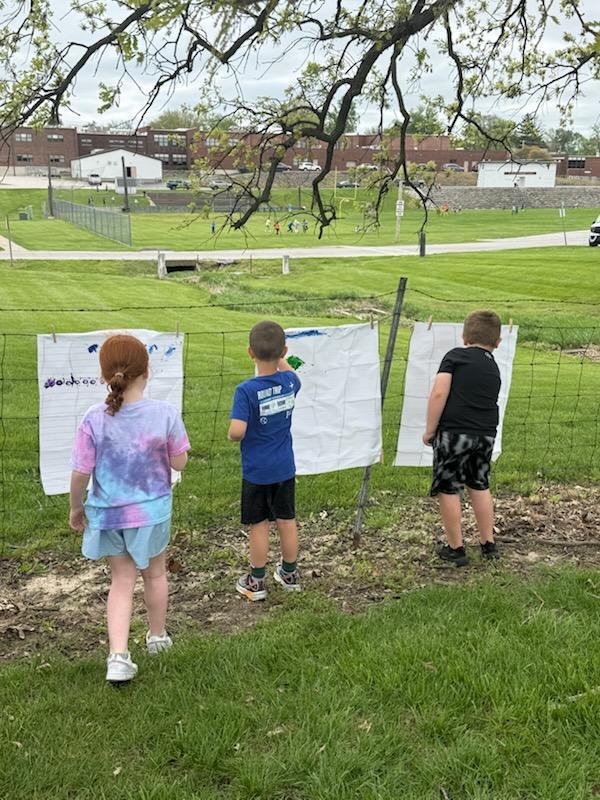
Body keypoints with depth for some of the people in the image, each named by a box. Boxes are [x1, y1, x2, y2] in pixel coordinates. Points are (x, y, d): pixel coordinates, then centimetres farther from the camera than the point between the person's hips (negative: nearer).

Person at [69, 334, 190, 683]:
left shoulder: (94, 420, -17)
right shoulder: (165, 414, -19)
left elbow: (80, 474, -11)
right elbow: (179, 462, -8)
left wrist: (76, 508, 6)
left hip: (108, 513, 1)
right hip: (152, 511, 0)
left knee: (122, 579, 17)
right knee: (155, 572, 23)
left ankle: (118, 656, 6)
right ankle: (158, 636, 43)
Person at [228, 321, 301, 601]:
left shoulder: (246, 391, -23)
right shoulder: (290, 381, -8)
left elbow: (237, 431, -30)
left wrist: (232, 435, -9)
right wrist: (279, 358, 19)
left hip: (256, 472, -4)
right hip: (285, 468, 4)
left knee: (258, 525, 9)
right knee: (287, 520, 17)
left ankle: (256, 582, 22)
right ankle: (290, 574, 33)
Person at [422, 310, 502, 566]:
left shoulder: (455, 356, -2)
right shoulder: (494, 369, 16)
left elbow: (439, 393, -12)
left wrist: (430, 430, -7)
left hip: (453, 432, -6)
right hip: (486, 435, 6)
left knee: (448, 489, 6)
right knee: (480, 487, 22)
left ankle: (456, 549, 14)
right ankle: (488, 544, 29)